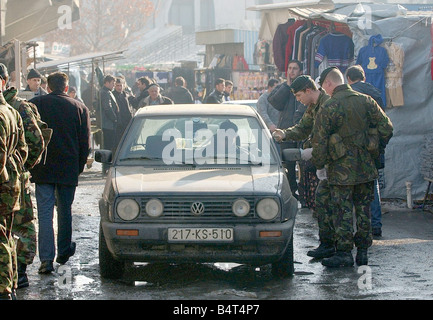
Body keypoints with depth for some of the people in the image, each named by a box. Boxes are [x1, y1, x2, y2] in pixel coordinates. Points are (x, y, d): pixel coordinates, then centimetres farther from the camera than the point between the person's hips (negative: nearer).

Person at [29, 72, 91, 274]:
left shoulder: (35, 104, -2)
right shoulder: (79, 108, 1)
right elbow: (85, 143, 4)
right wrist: (79, 167, 14)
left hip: (42, 169, -1)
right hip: (69, 170, 1)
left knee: (45, 213, -4)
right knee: (65, 211, 17)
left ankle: (46, 258, -13)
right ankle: (63, 252, 28)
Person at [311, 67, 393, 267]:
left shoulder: (328, 108, -10)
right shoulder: (366, 101, 4)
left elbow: (319, 141, -9)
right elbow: (386, 128, 3)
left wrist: (319, 166, 4)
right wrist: (376, 151, 15)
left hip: (341, 170, -5)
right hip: (365, 167, 5)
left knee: (343, 212, 0)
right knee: (363, 209, 12)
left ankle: (344, 253, 1)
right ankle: (362, 252, 16)